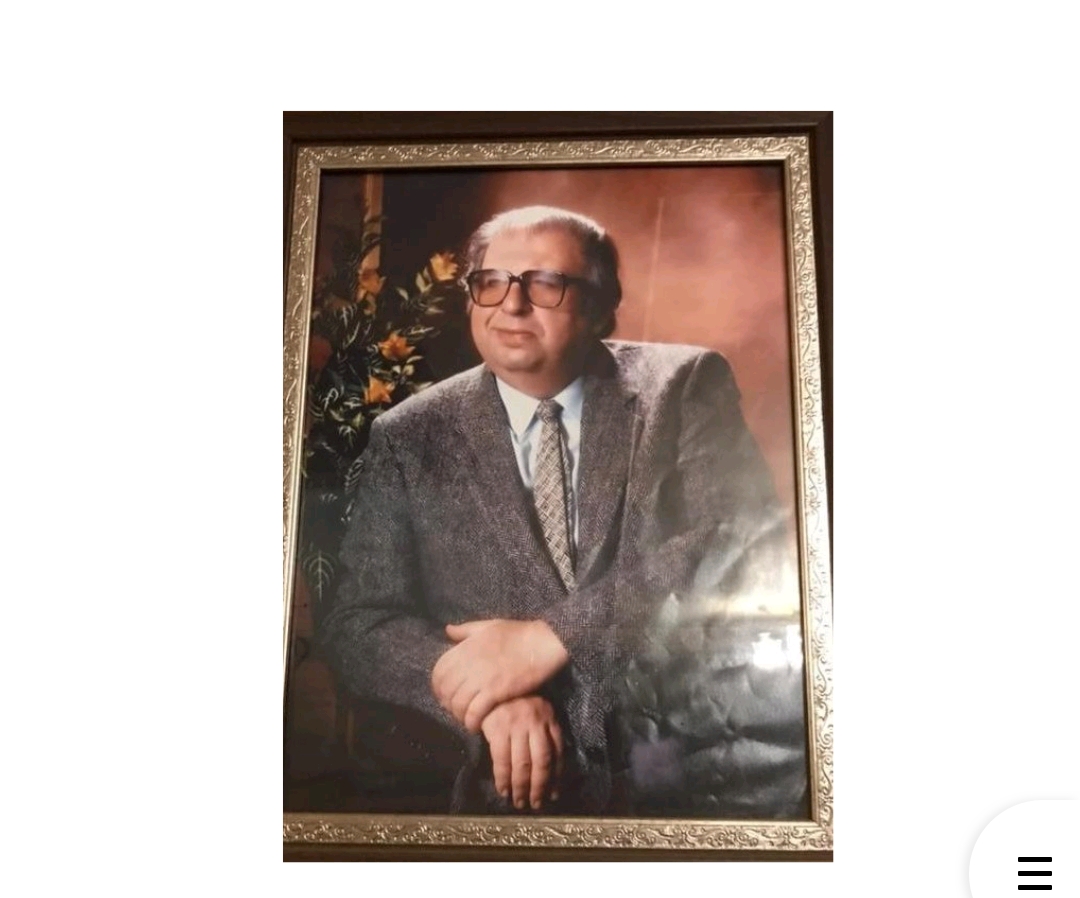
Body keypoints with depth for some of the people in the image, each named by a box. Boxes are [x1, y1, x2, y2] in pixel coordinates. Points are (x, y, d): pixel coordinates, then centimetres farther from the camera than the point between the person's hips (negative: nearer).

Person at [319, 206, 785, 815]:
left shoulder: (684, 386, 1)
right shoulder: (408, 439, 5)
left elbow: (748, 537, -11)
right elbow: (358, 624, 2)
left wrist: (549, 636, -18)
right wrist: (489, 692, -17)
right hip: (511, 784, 0)